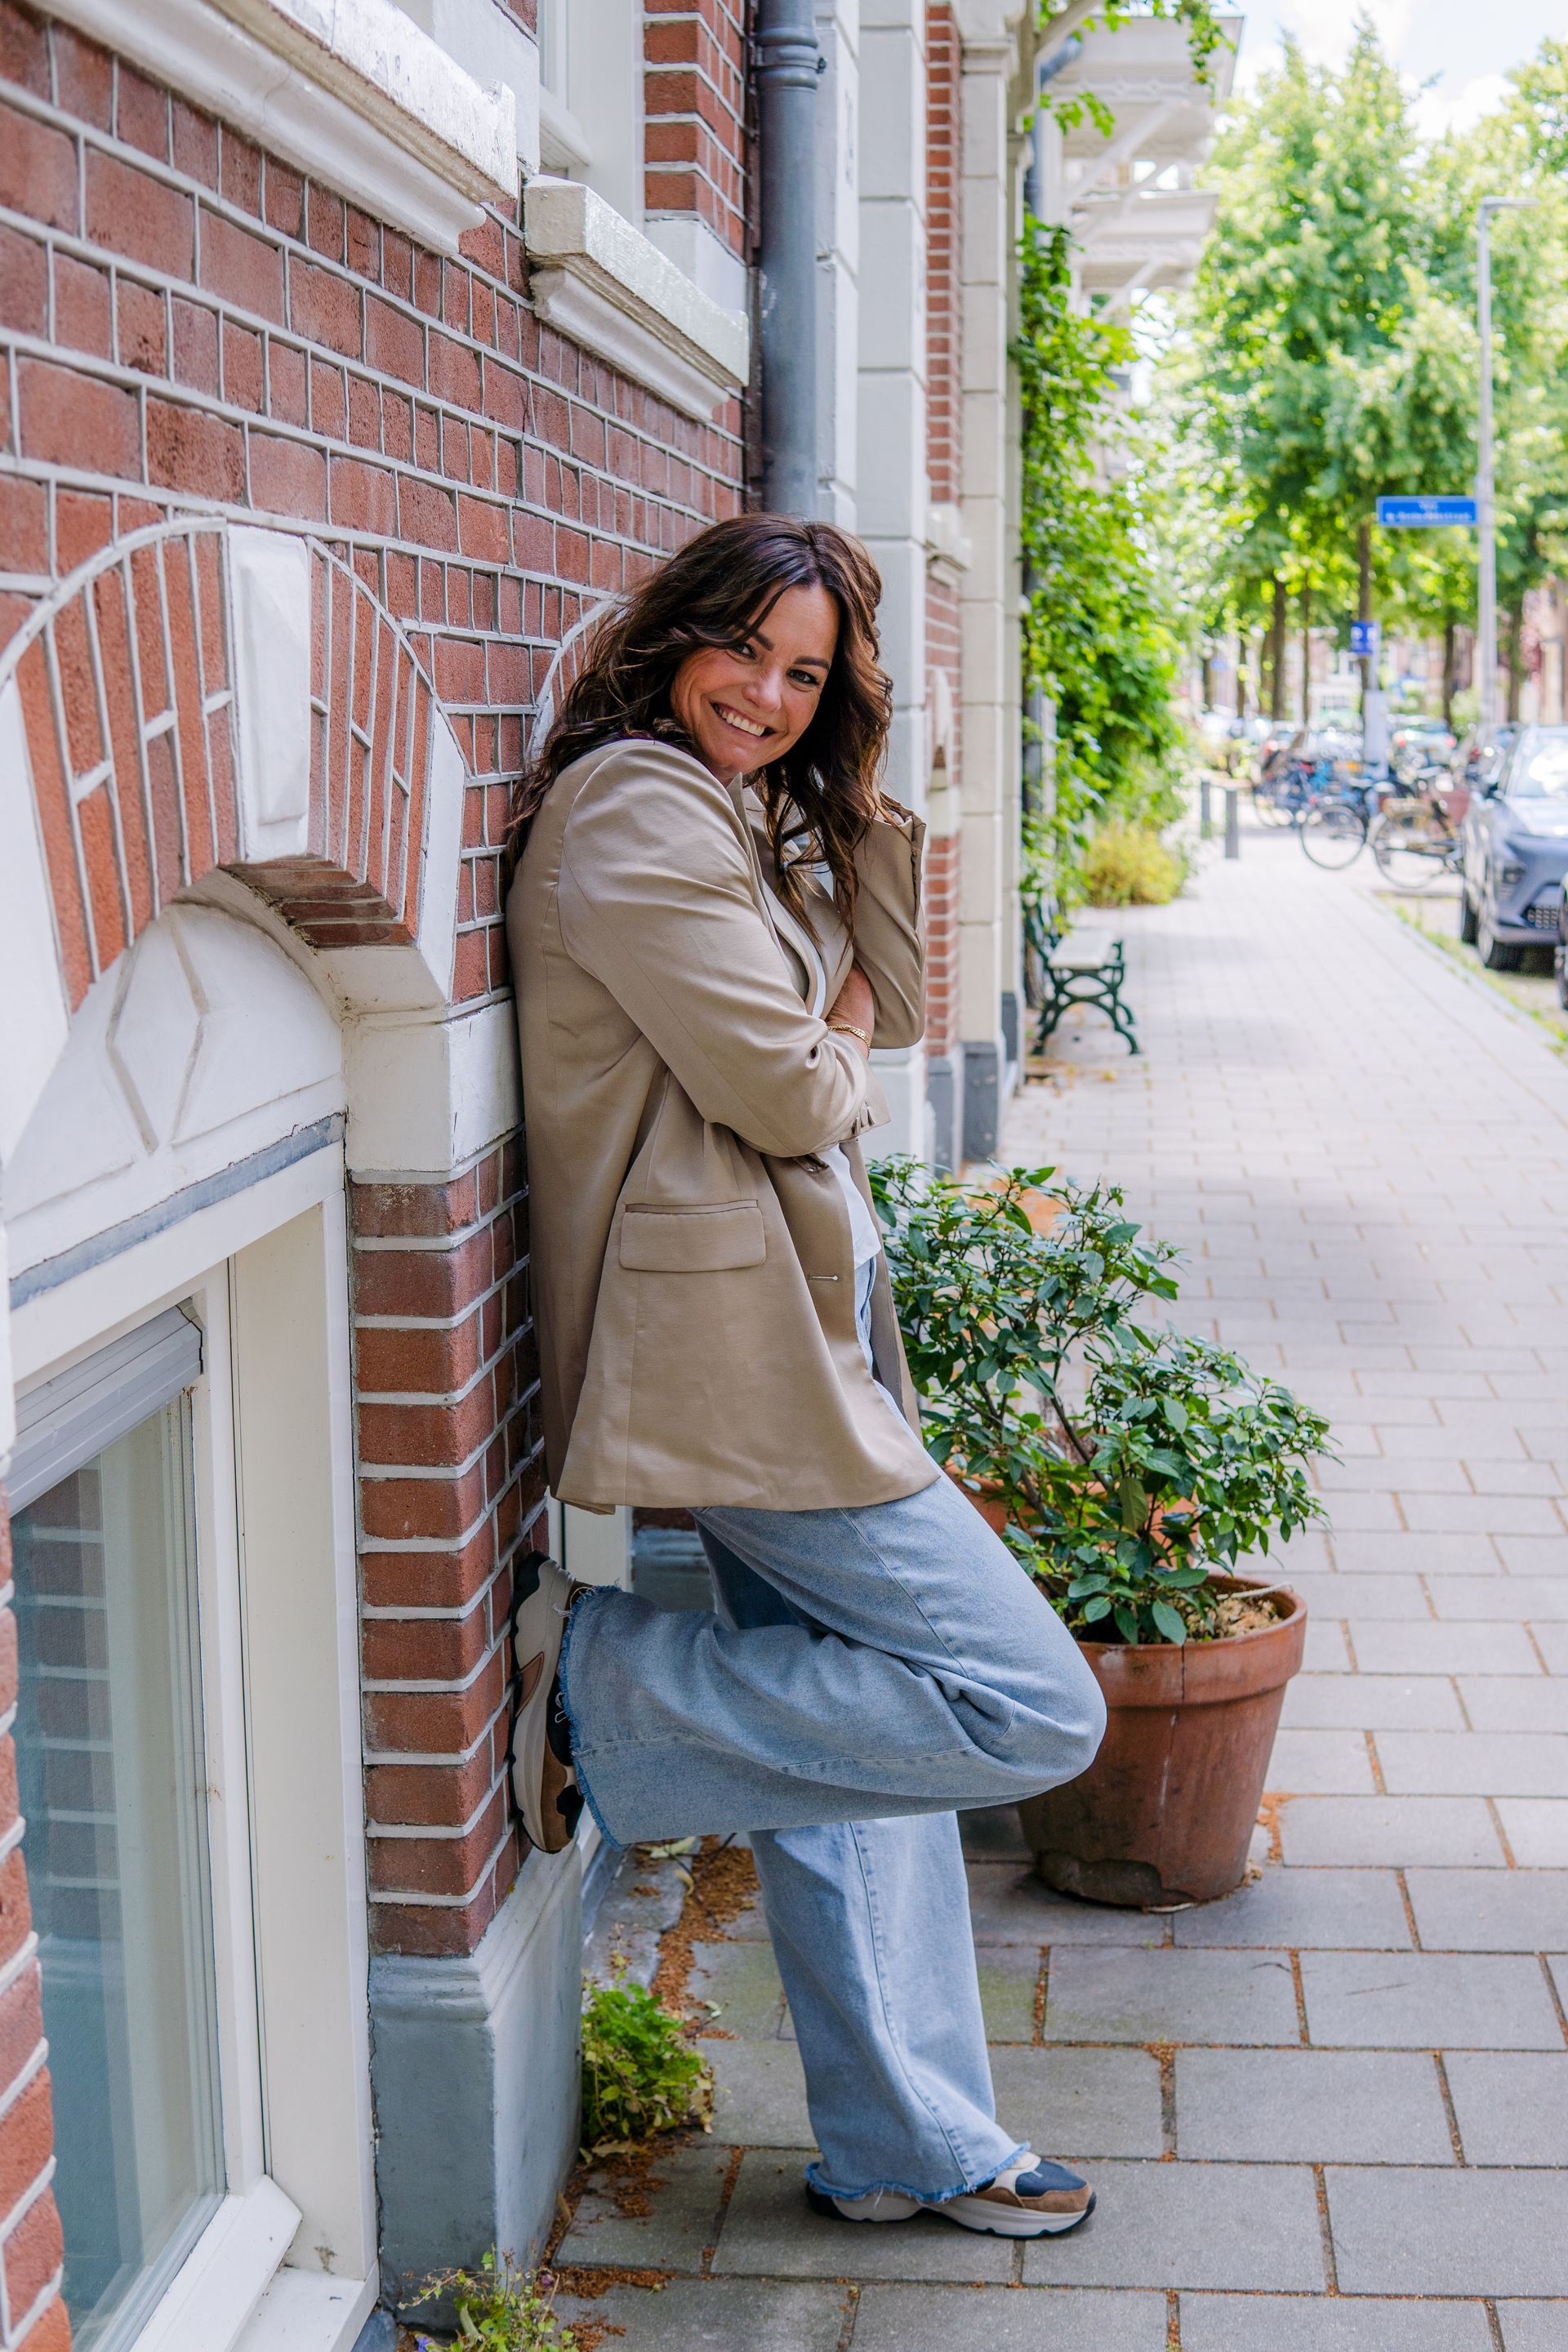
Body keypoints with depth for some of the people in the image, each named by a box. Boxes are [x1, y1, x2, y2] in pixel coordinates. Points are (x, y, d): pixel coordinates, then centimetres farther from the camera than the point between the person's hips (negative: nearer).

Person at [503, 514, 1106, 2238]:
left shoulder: (744, 822, 19)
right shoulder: (633, 803, -13)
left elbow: (893, 1004, 18)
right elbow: (782, 1090, -19)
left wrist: (867, 804, 9)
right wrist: (842, 1053, 4)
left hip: (800, 1331, 11)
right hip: (740, 1339, -11)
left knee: (855, 1740, 15)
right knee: (1033, 1709, -10)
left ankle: (906, 2147, 27)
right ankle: (604, 1676, -2)